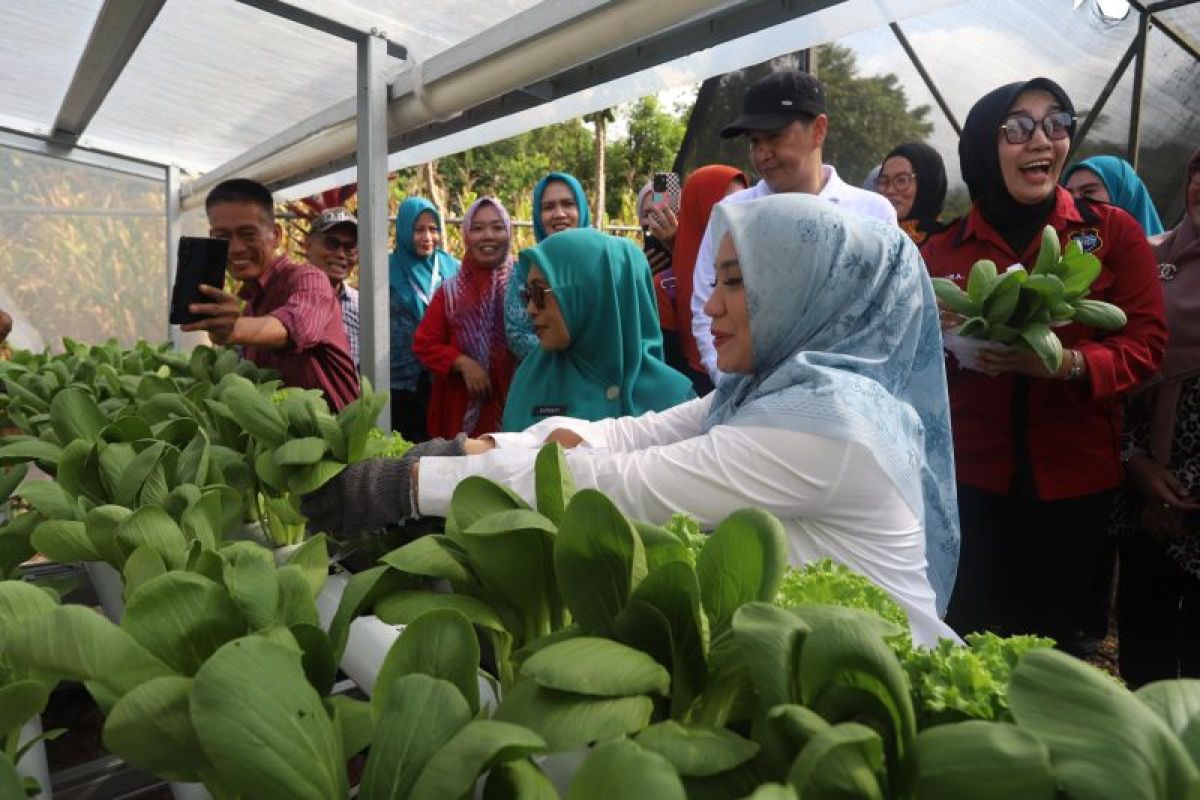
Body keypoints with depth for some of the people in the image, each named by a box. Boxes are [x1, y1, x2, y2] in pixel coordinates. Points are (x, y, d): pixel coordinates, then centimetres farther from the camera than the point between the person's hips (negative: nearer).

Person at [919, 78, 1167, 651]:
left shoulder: (1112, 231, 1)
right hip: (971, 480, 1)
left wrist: (1068, 363, -24)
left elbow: (1146, 343, -5)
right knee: (970, 645, 7)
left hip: (1074, 479, 0)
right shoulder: (943, 249, 3)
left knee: (1053, 639, 13)